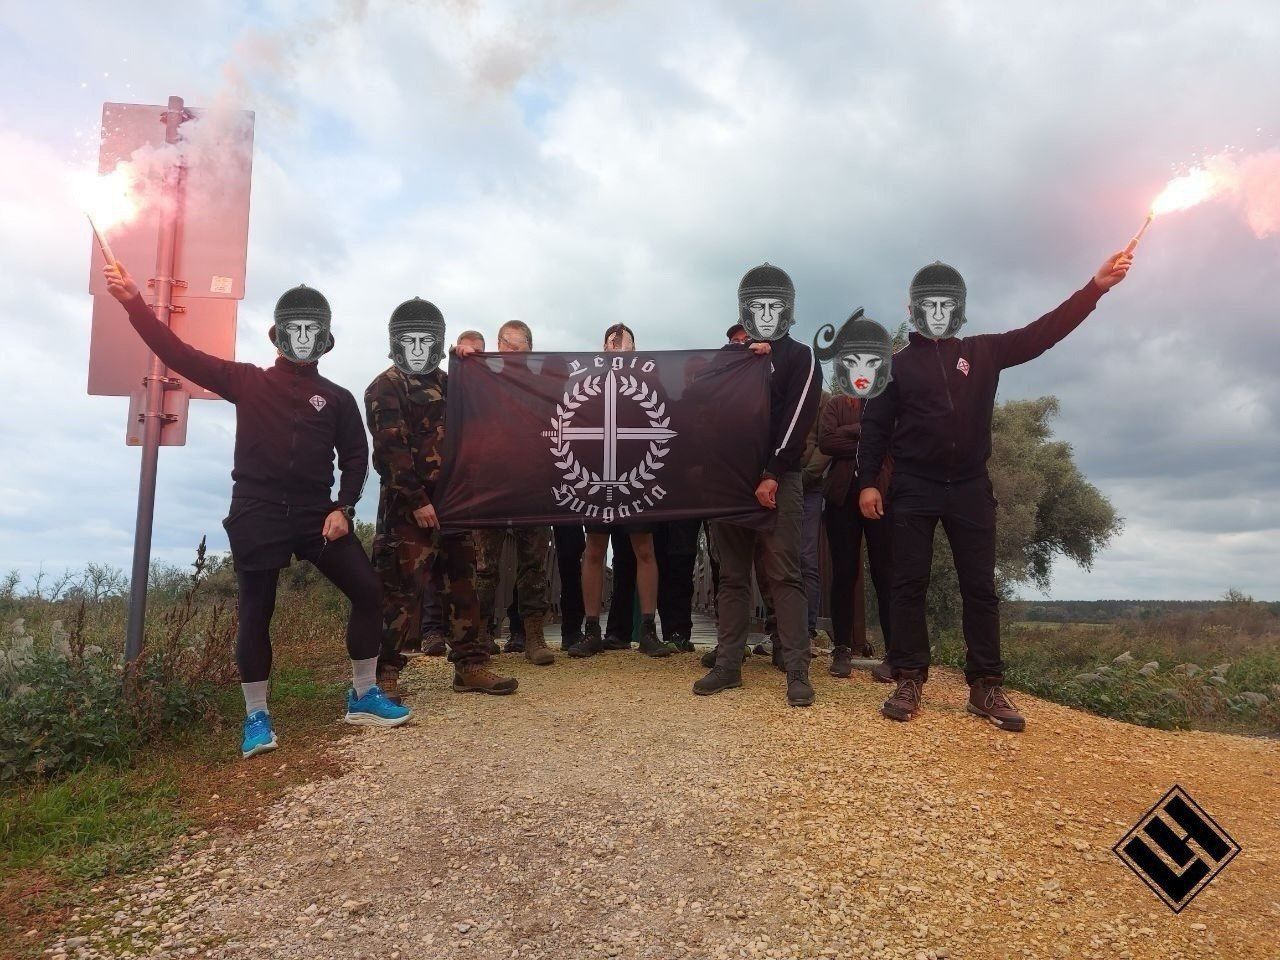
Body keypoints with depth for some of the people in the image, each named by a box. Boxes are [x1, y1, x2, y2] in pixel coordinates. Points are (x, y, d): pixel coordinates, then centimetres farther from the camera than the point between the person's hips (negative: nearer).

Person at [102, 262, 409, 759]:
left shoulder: (337, 398, 9)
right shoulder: (247, 382, 7)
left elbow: (355, 458, 9)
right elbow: (181, 355, 1)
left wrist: (343, 509, -4)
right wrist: (134, 303, -7)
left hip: (317, 513, 2)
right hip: (257, 514, -2)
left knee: (367, 591, -4)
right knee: (255, 613, 0)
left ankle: (363, 697, 11)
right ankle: (256, 717, 15)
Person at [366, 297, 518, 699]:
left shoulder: (447, 383, 18)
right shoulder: (384, 388, -2)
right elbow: (392, 449, -12)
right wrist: (417, 501, -19)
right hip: (407, 504, -6)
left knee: (462, 583, 7)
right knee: (402, 588, -7)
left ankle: (470, 666, 14)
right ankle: (385, 673, 2)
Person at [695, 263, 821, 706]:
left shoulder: (800, 358, 5)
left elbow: (795, 423, -6)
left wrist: (772, 476, -14)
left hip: (777, 478, -4)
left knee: (784, 575, -6)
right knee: (732, 575, 6)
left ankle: (797, 671, -3)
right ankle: (728, 664, 11)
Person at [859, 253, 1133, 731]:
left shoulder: (984, 352, 13)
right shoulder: (897, 364, 7)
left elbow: (1042, 333, 5)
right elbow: (875, 427, 2)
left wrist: (1096, 285, -4)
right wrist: (868, 482, -7)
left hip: (970, 489, 2)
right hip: (913, 489, -2)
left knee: (980, 588, 2)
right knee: (909, 584, -2)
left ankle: (986, 687, 8)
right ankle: (909, 681, 3)